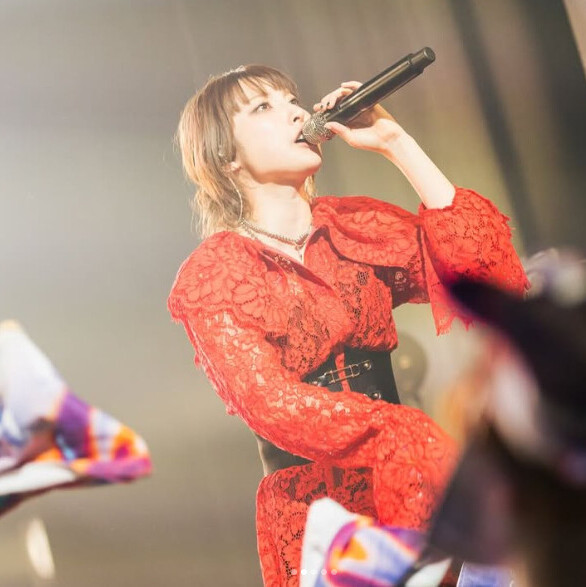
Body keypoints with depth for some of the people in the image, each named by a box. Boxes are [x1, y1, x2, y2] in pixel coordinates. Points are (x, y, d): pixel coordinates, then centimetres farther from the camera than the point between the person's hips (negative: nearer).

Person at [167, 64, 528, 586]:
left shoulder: (354, 225, 12)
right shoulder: (211, 277, -2)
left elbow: (482, 264, -2)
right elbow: (272, 403, -15)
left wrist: (395, 143, -2)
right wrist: (422, 439, -26)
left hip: (419, 490, 4)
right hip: (316, 517, -3)